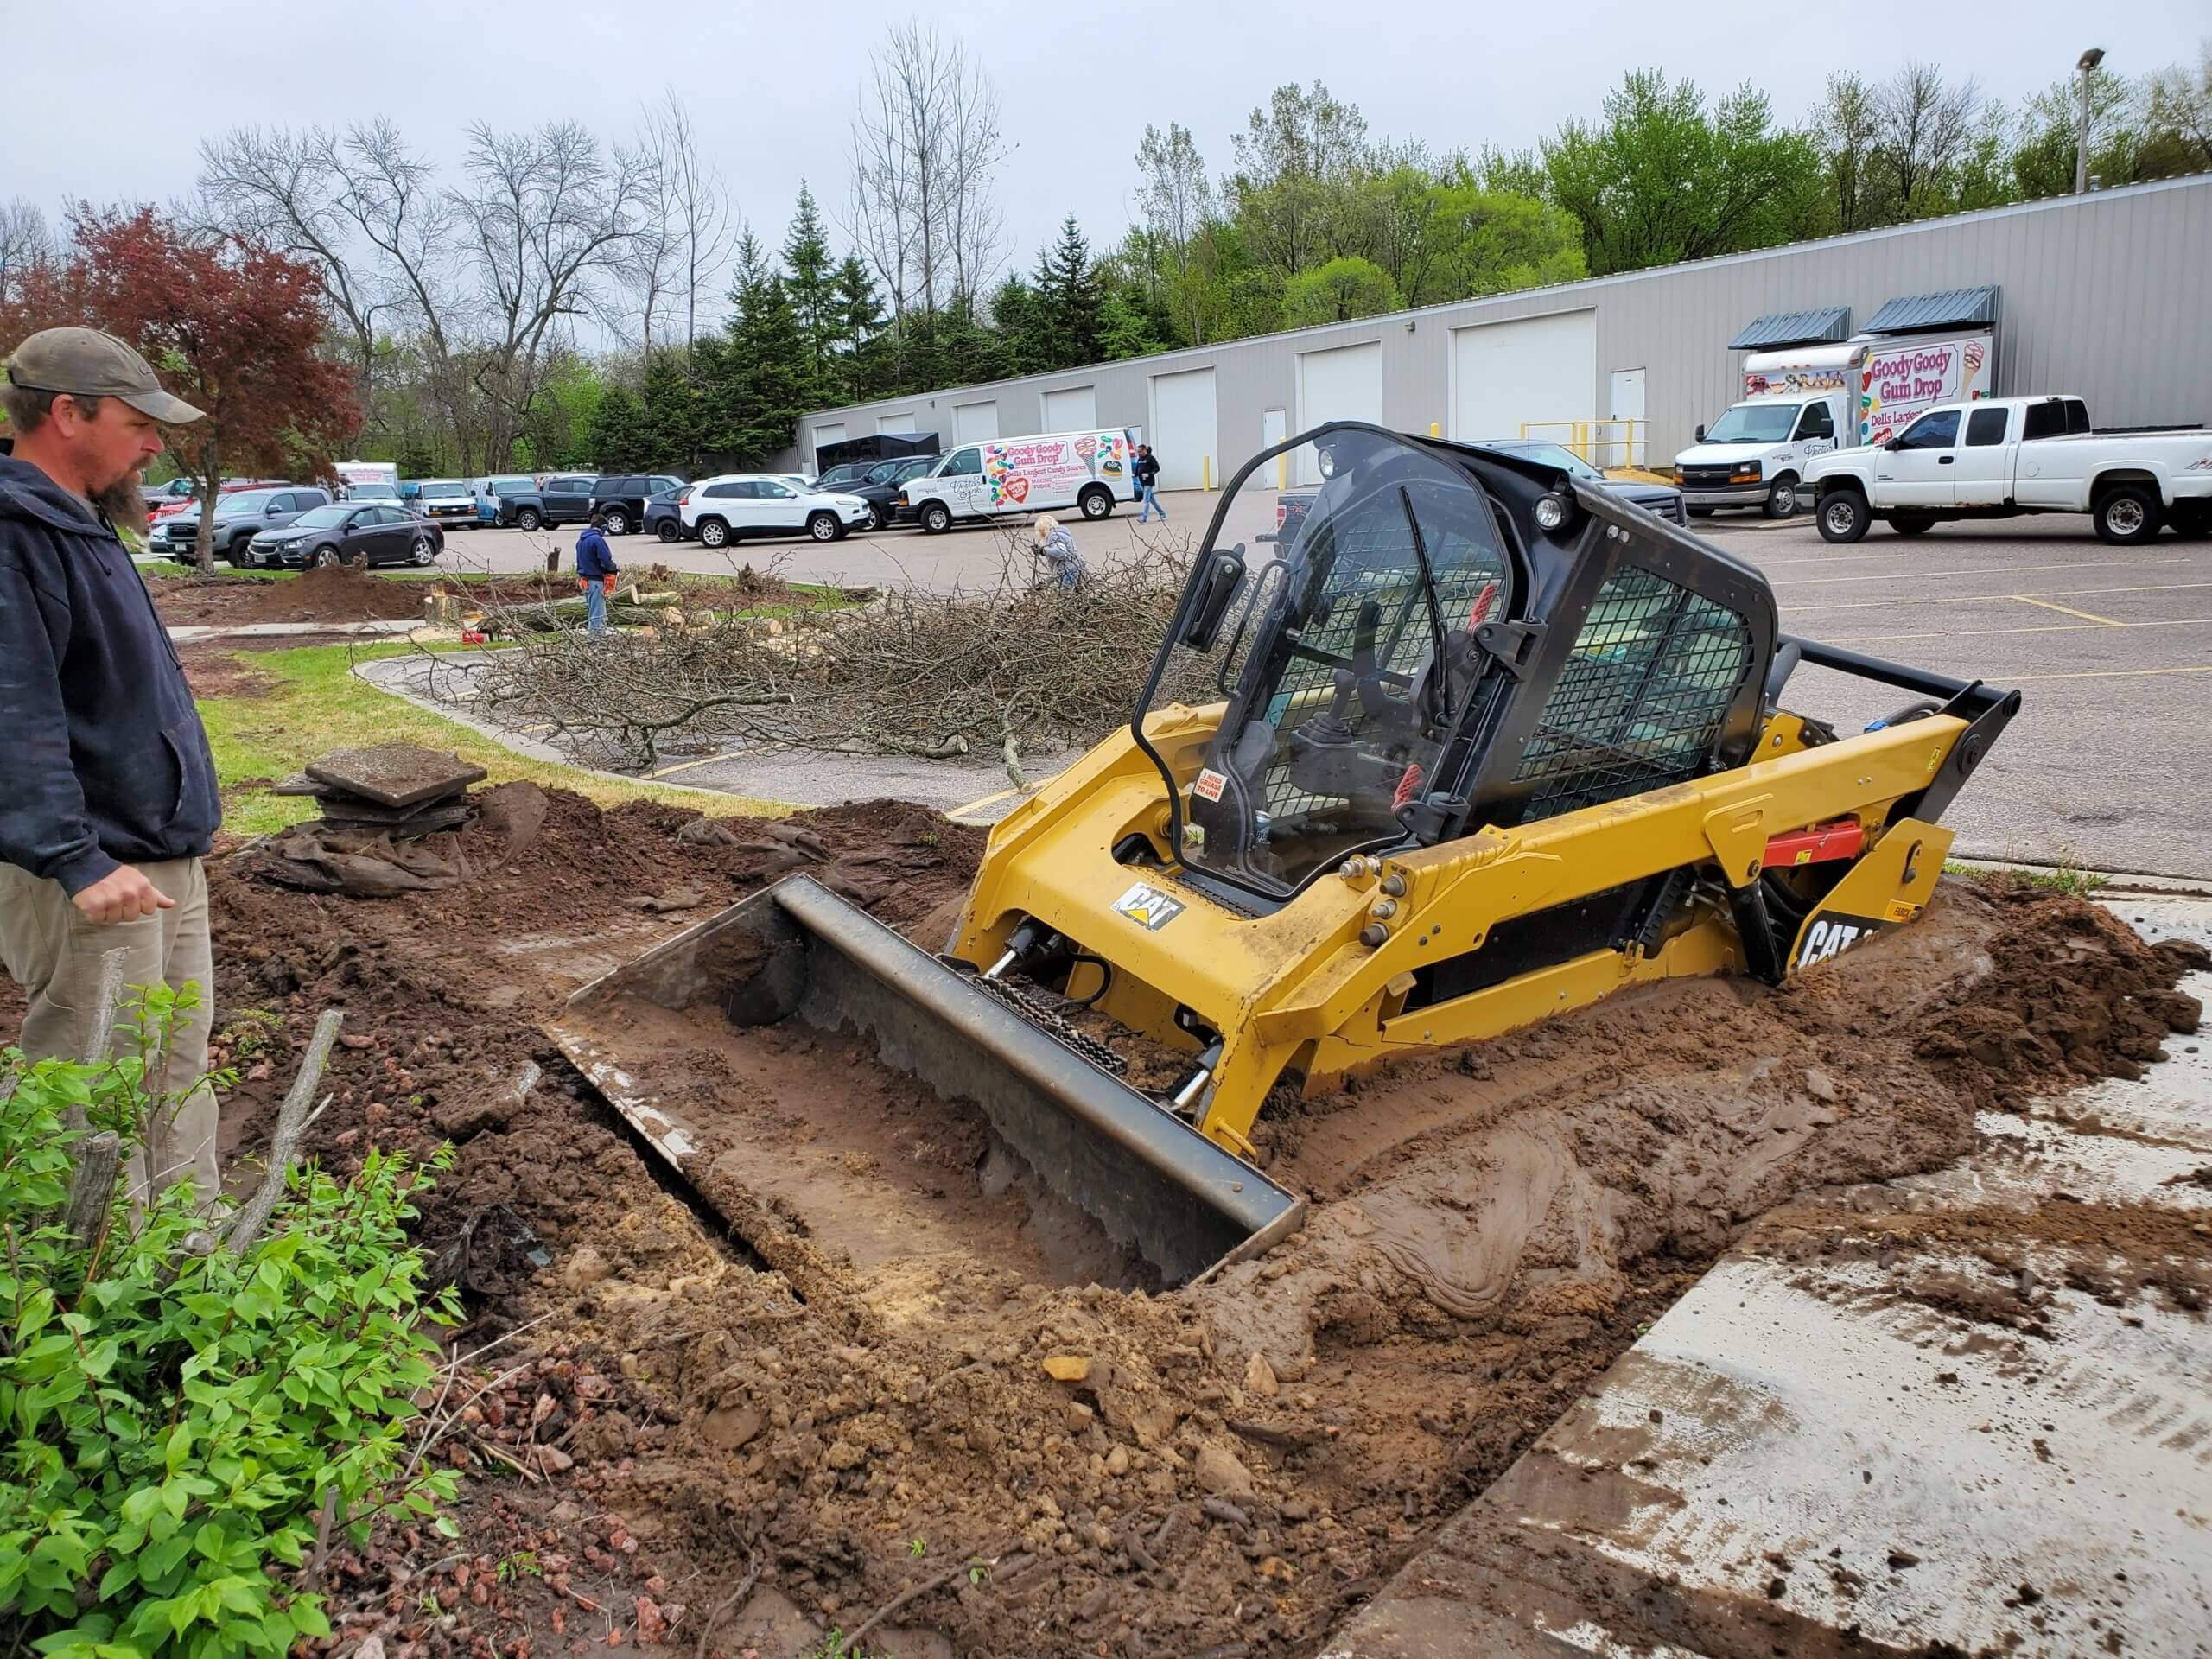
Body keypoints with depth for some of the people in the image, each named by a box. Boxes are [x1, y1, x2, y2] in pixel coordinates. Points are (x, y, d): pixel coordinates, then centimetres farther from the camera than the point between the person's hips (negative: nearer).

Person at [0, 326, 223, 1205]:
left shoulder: (81, 524, 16)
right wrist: (77, 861, -30)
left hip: (164, 859, 10)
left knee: (180, 1076, 16)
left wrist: (187, 808, 25)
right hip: (99, 882, -10)